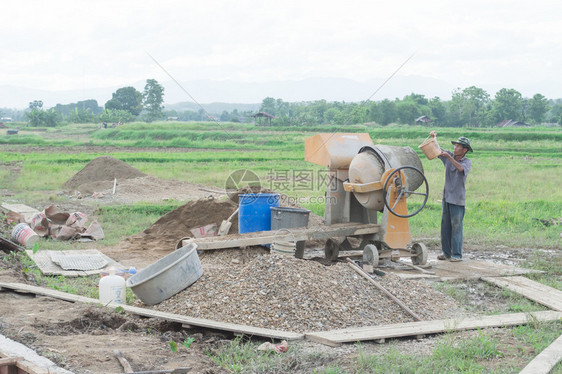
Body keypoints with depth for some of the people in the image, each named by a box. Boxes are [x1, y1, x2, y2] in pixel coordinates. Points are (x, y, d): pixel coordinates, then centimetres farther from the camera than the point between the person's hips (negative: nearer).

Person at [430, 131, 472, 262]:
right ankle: (446, 252, 16)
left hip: (457, 199, -6)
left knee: (456, 226, -5)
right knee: (445, 226, 9)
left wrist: (449, 157, -34)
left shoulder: (467, 162, -6)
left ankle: (457, 254, 0)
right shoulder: (449, 156, 8)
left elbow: (460, 168, -28)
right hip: (446, 197, 6)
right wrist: (433, 138, -6)